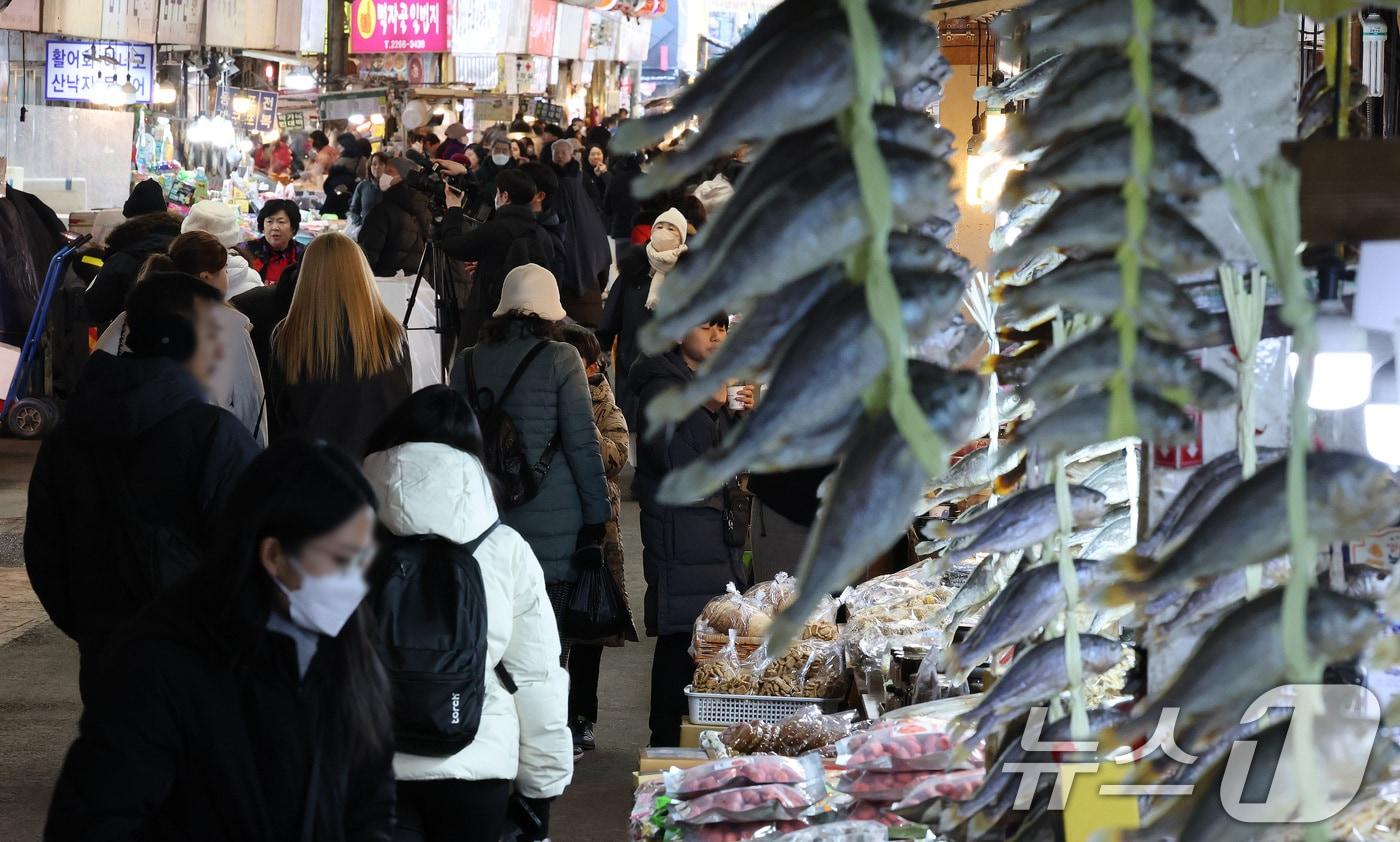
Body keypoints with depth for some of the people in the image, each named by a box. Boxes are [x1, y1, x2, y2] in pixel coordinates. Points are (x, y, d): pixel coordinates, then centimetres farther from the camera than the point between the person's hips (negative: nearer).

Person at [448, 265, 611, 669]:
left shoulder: (467, 362, 7)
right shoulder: (560, 359, -6)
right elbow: (582, 442, -6)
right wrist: (596, 514, 1)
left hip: (483, 514, 4)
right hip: (551, 521, -4)